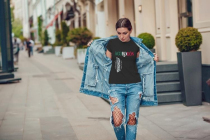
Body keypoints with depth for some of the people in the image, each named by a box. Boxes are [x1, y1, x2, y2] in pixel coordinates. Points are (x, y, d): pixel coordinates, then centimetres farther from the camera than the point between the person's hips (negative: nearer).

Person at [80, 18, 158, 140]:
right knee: (117, 121, -11)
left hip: (134, 86, 1)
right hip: (116, 86, -1)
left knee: (132, 120, 1)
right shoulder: (111, 43, 1)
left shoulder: (136, 45, 4)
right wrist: (92, 49, 6)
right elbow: (106, 63, 12)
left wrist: (153, 60, 2)